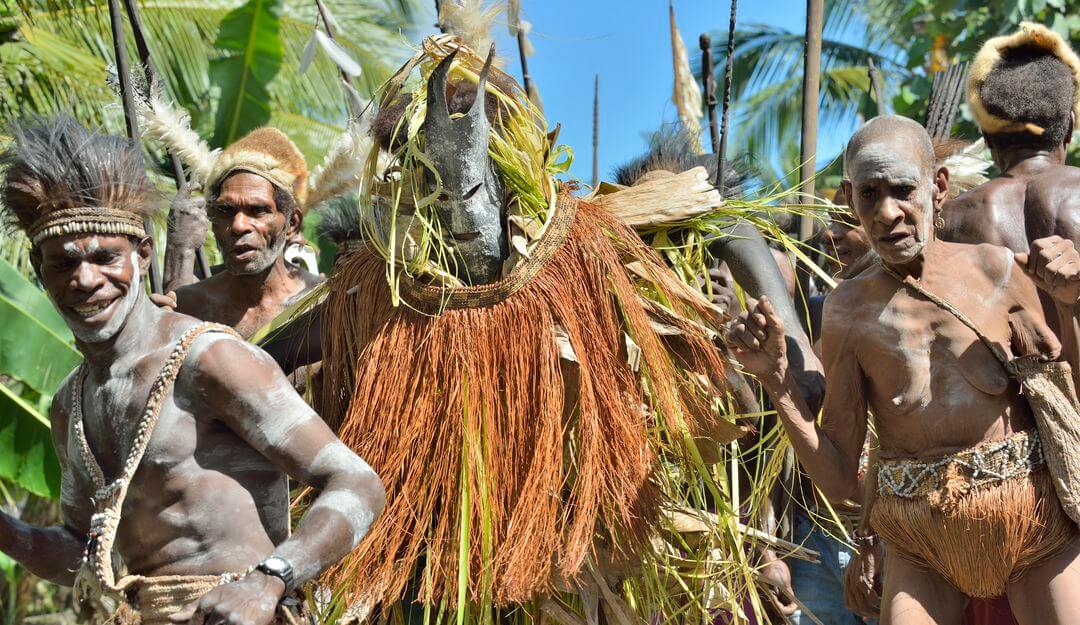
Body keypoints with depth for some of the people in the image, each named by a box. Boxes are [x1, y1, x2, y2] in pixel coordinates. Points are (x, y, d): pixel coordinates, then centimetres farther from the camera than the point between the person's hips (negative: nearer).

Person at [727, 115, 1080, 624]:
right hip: (919, 544, 0)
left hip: (1034, 519, 0)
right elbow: (840, 482, -1)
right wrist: (775, 380, -11)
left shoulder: (996, 271, -3)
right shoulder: (849, 309, -1)